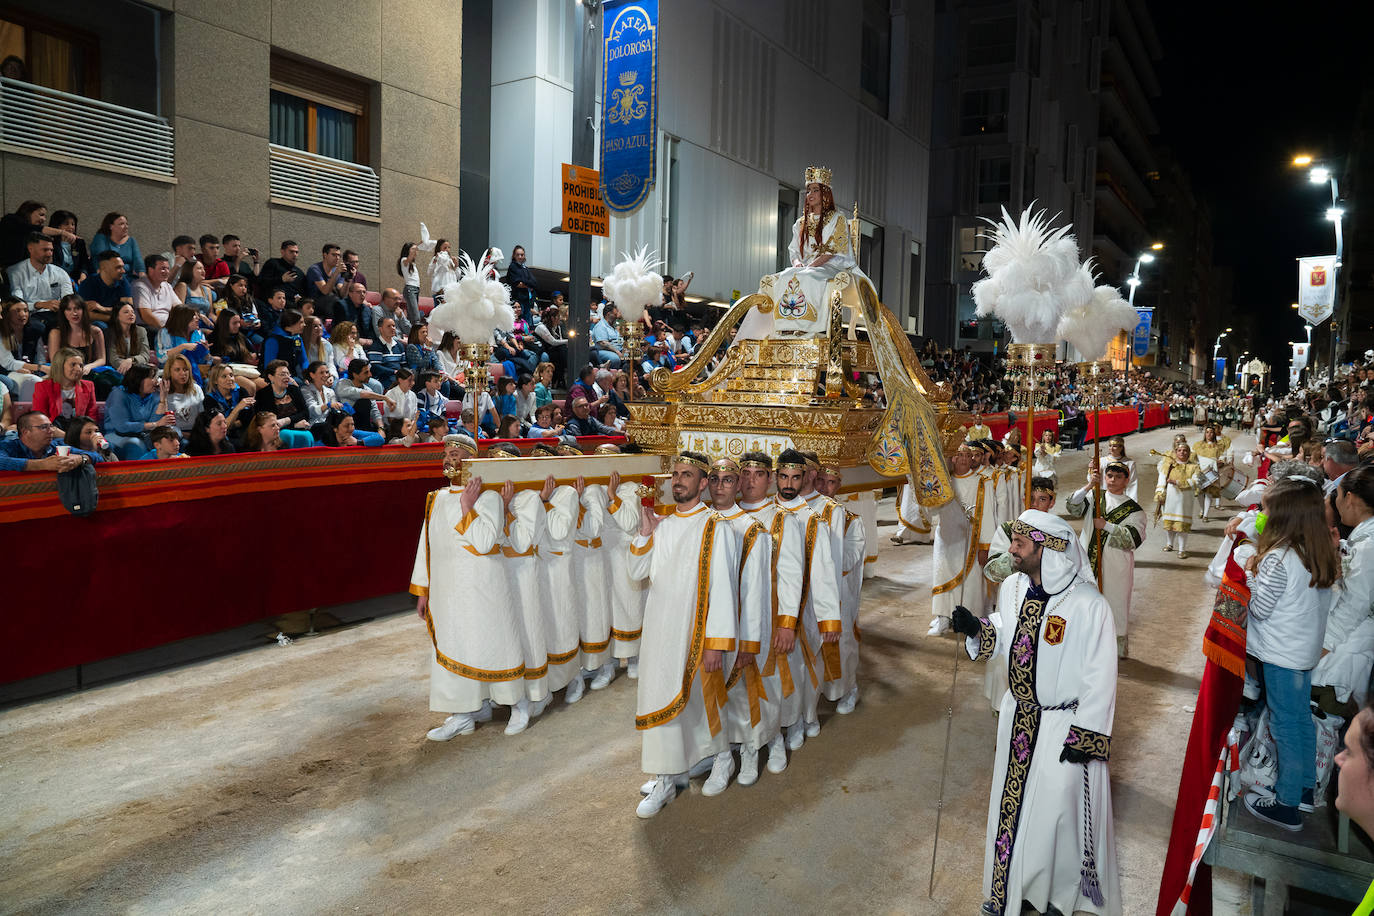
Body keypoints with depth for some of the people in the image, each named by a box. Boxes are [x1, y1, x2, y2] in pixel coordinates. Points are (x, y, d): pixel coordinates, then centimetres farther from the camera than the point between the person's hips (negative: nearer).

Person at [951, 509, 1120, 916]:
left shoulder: (1088, 604, -23)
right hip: (1017, 718, 6)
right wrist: (977, 630, -7)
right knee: (1012, 804, 19)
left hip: (1063, 726, -6)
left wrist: (1084, 737, -16)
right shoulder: (1012, 588, -3)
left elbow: (1101, 677, -17)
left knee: (1057, 810, 9)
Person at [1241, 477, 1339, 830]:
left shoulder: (1279, 558, -24)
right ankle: (1305, 788, 33)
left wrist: (1251, 574, -5)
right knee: (1301, 720, 20)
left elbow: (1260, 607, -19)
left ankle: (1287, 805, 12)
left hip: (1281, 654, -8)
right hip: (1306, 649, 8)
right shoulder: (1322, 554, 1)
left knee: (1285, 725, 2)